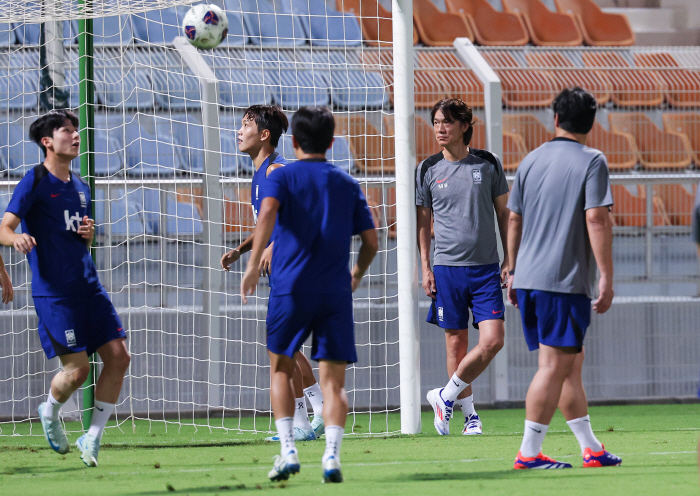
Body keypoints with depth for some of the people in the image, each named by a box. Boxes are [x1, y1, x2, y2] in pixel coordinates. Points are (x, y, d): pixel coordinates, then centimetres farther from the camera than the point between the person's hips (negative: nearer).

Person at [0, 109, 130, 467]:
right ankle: (49, 412, 22)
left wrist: (88, 233, 4)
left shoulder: (80, 187, 16)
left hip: (89, 287, 7)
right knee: (77, 369, -11)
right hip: (53, 292, -7)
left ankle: (93, 437, 8)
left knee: (118, 357, -4)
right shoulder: (35, 181, -5)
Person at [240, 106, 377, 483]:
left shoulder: (282, 177, 4)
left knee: (281, 369, 16)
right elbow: (371, 241, 10)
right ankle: (331, 456, -17)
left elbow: (268, 212, -17)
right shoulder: (347, 184, 12)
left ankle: (287, 451, 4)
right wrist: (357, 272, 29)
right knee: (332, 380, 1)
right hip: (335, 291, 1)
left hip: (290, 287, -1)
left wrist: (254, 263, -23)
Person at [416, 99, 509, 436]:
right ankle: (469, 414, 14)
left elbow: (504, 213, 10)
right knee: (456, 344, 1)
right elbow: (423, 221, 9)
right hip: (446, 267, 0)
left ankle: (446, 396, 6)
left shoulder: (488, 164, 4)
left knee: (493, 340, -10)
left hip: (486, 268, 0)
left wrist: (509, 261, 4)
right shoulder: (428, 169, 4)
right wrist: (425, 268, 2)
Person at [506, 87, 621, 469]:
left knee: (572, 360, 15)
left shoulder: (531, 161, 12)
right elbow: (597, 221, -14)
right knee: (555, 366, -4)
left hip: (529, 278, 7)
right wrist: (606, 278, -12)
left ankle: (591, 447, 18)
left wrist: (514, 271, 25)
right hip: (566, 280, -7)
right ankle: (529, 452, -6)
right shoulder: (591, 162, -6)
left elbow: (514, 220, 16)